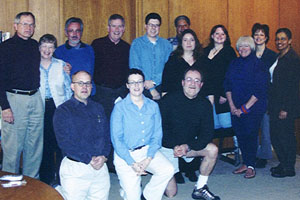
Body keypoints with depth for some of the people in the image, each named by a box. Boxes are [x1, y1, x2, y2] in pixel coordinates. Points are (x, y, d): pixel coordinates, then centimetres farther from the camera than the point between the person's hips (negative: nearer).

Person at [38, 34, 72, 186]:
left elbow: (68, 88, 10)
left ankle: (61, 177, 8)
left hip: (59, 107, 0)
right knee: (44, 143, 3)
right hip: (41, 108, 0)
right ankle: (46, 178, 15)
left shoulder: (61, 65, 9)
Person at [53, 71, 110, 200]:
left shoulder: (98, 108, 14)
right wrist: (89, 159, -16)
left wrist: (104, 156, -7)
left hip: (100, 167, 5)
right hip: (74, 169, -5)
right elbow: (64, 142, -12)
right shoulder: (63, 111, -3)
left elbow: (107, 135, 11)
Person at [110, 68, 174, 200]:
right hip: (125, 154, -3)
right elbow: (116, 139, -8)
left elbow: (157, 135, 3)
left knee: (168, 169, -22)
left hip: (147, 150, 4)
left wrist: (148, 159, -12)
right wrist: (132, 163, -16)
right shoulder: (120, 107, -5)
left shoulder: (153, 106, 6)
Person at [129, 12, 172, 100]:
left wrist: (154, 82, -13)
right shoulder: (137, 43, 4)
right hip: (141, 89, -1)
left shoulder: (166, 44, 11)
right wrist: (151, 90, -9)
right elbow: (134, 68, -4)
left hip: (160, 86, 2)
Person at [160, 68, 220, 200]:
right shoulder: (169, 100, -15)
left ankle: (199, 189, -6)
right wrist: (175, 147, -24)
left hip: (190, 145, 4)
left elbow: (207, 133, -9)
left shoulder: (204, 104, -6)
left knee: (212, 150, -24)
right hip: (167, 146, -3)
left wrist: (187, 146, -24)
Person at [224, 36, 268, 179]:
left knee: (250, 134, -3)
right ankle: (245, 163, 17)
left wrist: (244, 108, -11)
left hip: (253, 107, -5)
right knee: (240, 134, 5)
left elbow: (259, 90, -11)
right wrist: (232, 105, -2)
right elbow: (227, 85, 9)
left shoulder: (257, 64, -7)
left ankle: (250, 166, 8)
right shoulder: (234, 63, 10)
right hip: (236, 108, 5)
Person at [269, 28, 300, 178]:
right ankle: (283, 163, 26)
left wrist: (285, 108, -19)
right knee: (275, 135, 12)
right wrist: (272, 105, 12)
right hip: (275, 103, 8)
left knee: (285, 135, -1)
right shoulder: (278, 57, 14)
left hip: (286, 105, -8)